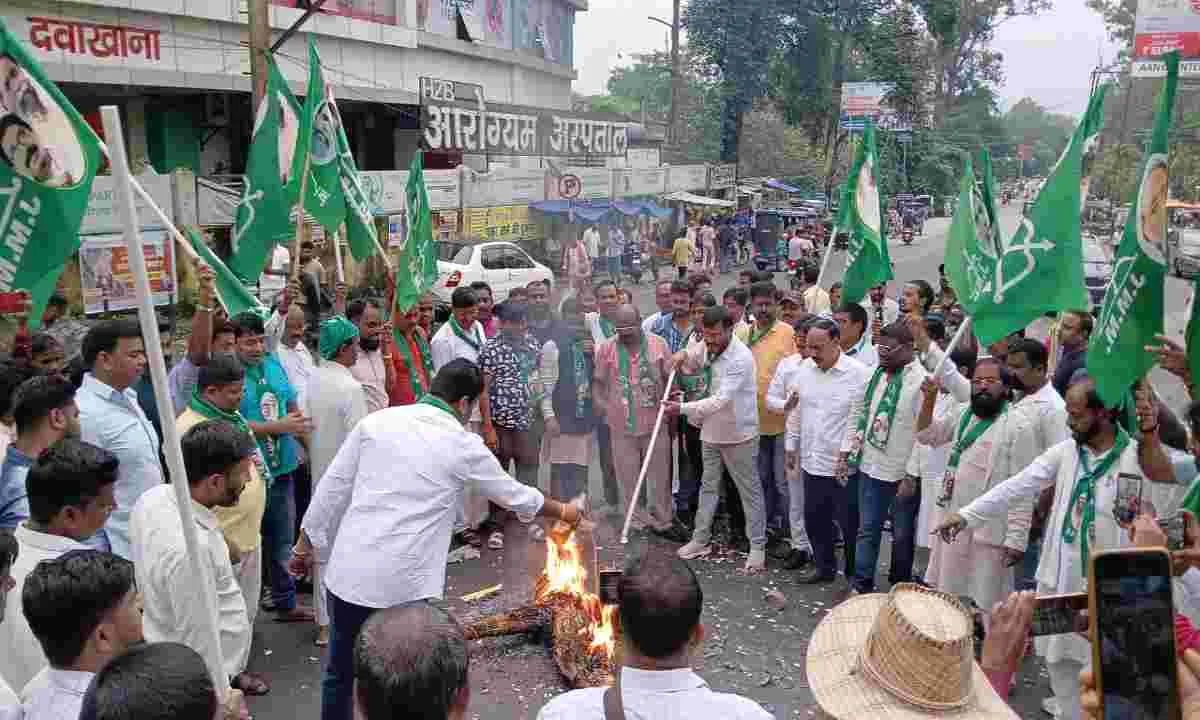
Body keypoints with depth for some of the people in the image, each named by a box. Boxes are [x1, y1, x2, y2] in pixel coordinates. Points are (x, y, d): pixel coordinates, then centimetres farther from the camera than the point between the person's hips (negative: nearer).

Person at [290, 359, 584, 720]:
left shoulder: (376, 421, 4)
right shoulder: (464, 445, -3)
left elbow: (333, 487, 6)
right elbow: (514, 495, 10)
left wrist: (304, 545, 18)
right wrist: (563, 512, 27)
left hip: (349, 571, 4)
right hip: (404, 583, -3)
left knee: (341, 672, 20)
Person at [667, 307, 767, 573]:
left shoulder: (741, 358, -25)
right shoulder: (708, 348, -1)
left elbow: (721, 400, -31)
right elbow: (691, 365, 21)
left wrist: (683, 408, -36)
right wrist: (683, 356, -3)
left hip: (739, 434, -8)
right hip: (711, 431, 8)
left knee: (750, 491, 5)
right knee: (708, 486, 18)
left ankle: (758, 547, 17)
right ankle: (700, 539, 30)